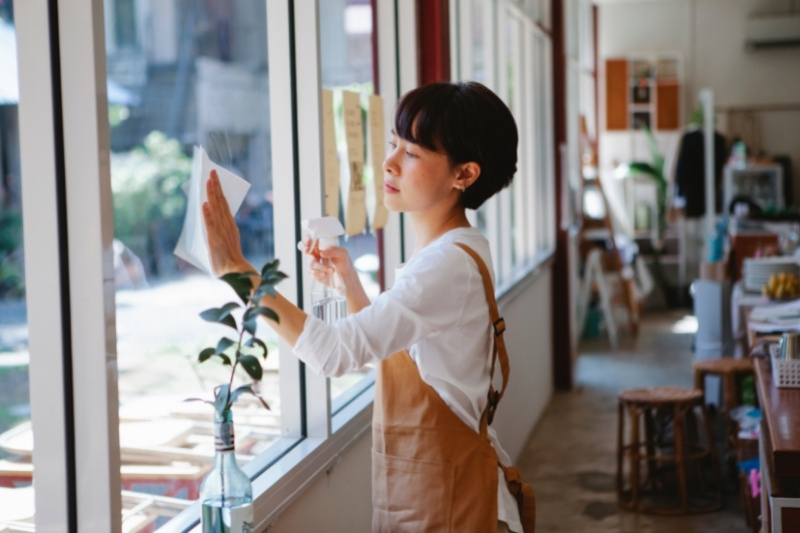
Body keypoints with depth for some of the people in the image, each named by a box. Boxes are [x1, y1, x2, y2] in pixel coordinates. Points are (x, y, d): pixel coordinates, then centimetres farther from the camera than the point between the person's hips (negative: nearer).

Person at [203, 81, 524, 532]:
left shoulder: (449, 265, -23)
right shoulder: (446, 253, 8)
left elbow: (335, 352, -33)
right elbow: (379, 342, 20)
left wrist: (236, 267, -33)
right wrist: (348, 276, 6)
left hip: (442, 486, -9)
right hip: (418, 475, 9)